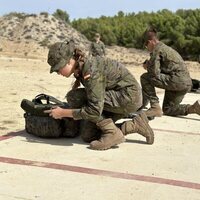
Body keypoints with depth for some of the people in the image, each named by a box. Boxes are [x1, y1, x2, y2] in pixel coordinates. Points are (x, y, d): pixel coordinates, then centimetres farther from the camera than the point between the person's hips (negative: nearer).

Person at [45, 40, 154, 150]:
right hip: (117, 99, 9)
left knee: (74, 97, -19)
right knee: (87, 135, 3)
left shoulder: (91, 70, -26)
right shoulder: (80, 68, 2)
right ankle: (135, 125, 8)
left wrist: (63, 113, -22)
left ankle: (112, 133, -13)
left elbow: (95, 111, -30)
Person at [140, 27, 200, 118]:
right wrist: (150, 65, 16)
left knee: (145, 78, -7)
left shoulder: (157, 50, -6)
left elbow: (155, 73, -14)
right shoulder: (167, 48, 24)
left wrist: (148, 66, 6)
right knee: (167, 110, 21)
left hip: (177, 81, -10)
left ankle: (155, 108, -9)